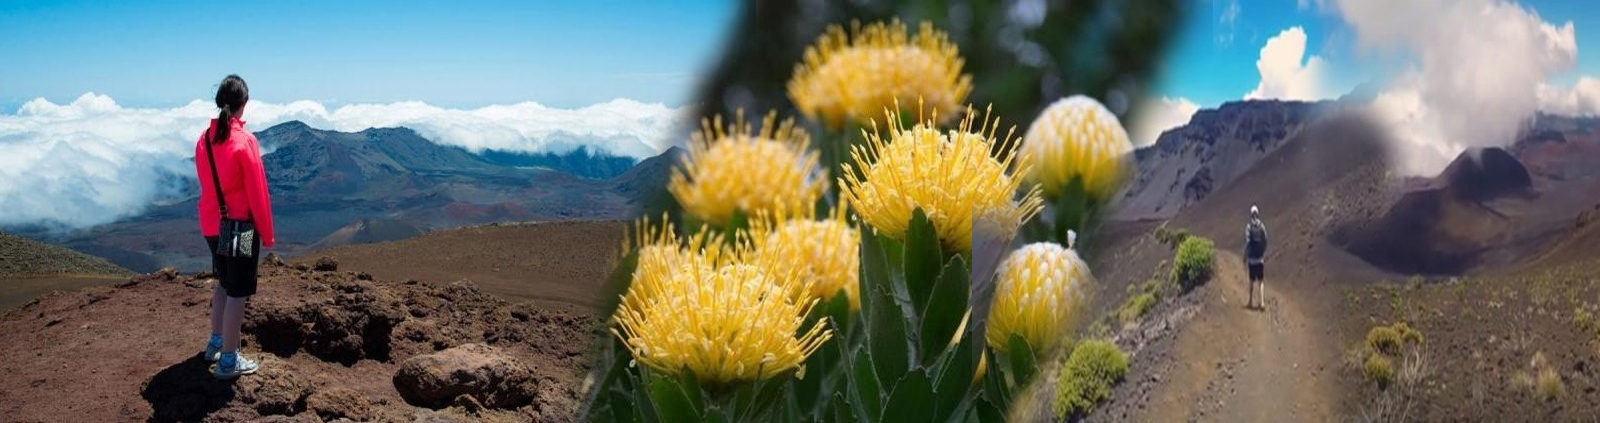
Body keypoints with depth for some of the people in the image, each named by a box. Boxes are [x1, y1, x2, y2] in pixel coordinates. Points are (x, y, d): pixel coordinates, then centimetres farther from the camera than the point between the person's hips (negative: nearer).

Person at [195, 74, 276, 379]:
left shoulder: (204, 139, 2)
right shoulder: (245, 141, -18)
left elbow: (206, 184, 10)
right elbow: (257, 192, -15)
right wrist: (267, 234, -6)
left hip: (211, 226, 7)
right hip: (240, 226, -7)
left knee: (223, 284, 24)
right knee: (237, 293, 2)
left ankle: (216, 343, 35)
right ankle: (228, 360, 7)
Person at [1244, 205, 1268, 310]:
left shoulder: (1249, 226, -10)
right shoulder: (1262, 226, -1)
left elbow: (1247, 243, -12)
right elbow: (1265, 243, 4)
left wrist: (1245, 258, -3)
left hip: (1252, 258, -2)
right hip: (1260, 258, 2)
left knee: (1252, 280, 9)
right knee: (1261, 280, 4)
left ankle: (1251, 302, 18)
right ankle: (1262, 302, -5)